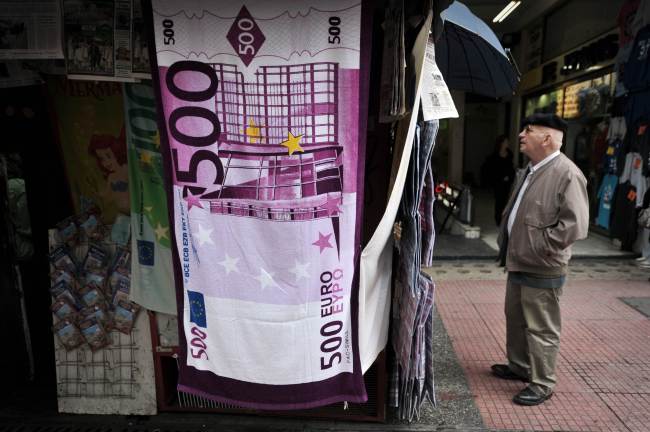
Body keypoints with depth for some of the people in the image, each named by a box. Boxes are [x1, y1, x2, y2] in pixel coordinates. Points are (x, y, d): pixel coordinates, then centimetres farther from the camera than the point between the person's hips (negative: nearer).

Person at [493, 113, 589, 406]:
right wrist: (504, 242, 14)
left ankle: (542, 384, 19)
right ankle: (519, 366, 39)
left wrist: (540, 248, -18)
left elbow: (574, 224, -22)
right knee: (515, 320, 21)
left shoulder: (567, 174, -16)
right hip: (517, 264, 9)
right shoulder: (527, 172, 12)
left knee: (540, 329, 3)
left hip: (542, 271, -9)